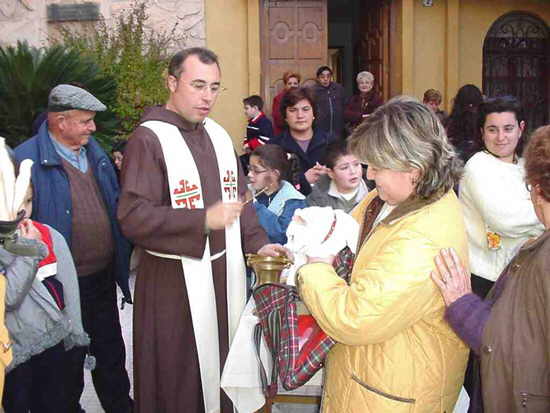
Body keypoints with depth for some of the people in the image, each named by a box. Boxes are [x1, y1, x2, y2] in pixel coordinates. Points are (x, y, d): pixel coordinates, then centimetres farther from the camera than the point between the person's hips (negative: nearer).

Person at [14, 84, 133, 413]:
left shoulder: (94, 152, 6)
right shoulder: (28, 160, -17)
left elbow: (115, 205, 14)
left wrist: (122, 260, 11)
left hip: (103, 275, 6)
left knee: (110, 350, 22)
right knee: (69, 362, 13)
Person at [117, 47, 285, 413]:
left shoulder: (219, 135, 9)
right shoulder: (148, 139, -13)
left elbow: (239, 196, 17)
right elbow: (133, 217, -20)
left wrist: (257, 242, 4)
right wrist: (204, 219, -25)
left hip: (225, 270, 6)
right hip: (175, 278, -6)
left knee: (223, 361, 17)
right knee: (179, 375, 5)